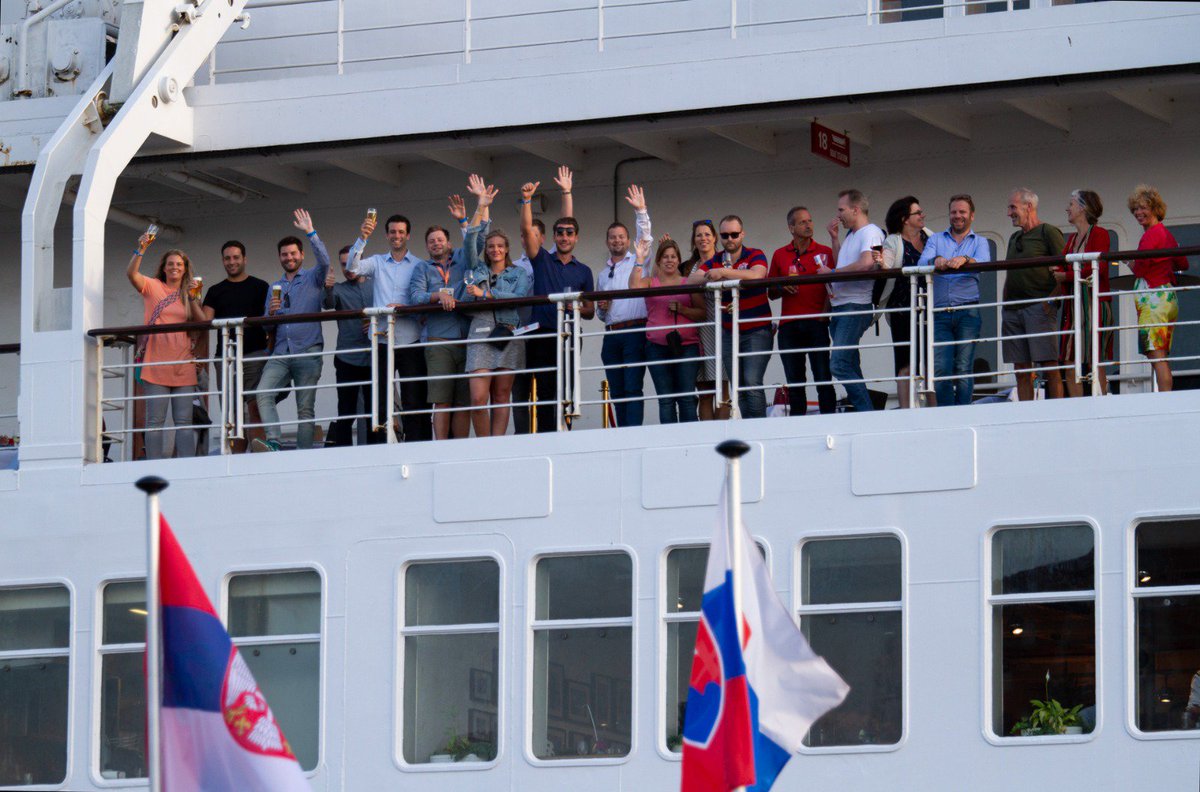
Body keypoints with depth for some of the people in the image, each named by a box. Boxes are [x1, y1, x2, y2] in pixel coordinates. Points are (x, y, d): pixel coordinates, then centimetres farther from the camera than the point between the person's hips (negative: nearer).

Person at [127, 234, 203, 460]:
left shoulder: (189, 293, 18)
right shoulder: (153, 287, 8)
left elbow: (202, 324, 8)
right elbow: (131, 274, -10)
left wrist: (193, 299, -3)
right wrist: (140, 251, -24)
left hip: (183, 364, 3)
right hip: (156, 363, -3)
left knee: (184, 421, 0)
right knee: (155, 420, -4)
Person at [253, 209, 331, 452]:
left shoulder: (313, 279, 10)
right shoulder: (275, 287, 23)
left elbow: (324, 261, -13)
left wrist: (310, 232, -16)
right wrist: (271, 312, 0)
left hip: (308, 352, -3)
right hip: (280, 352, 3)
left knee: (305, 408, -4)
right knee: (263, 393, -22)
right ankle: (273, 443, -31)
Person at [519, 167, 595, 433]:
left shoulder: (583, 271, 14)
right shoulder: (542, 261, 9)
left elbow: (590, 311, 14)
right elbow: (527, 229, -5)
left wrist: (577, 309, -8)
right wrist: (527, 200, -16)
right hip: (543, 334, -2)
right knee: (545, 392, -6)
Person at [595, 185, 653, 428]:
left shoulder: (637, 262, 8)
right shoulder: (603, 274, 23)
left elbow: (645, 238, -10)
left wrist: (641, 211, -19)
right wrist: (600, 309, 5)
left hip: (634, 332, -6)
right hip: (611, 334, 6)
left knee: (633, 388, -13)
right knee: (616, 392, 5)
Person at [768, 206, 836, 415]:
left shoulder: (824, 253, 6)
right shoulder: (779, 256, 13)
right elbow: (771, 293, 15)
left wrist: (825, 313, -9)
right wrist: (784, 288, -6)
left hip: (817, 324, -2)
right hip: (789, 325, 2)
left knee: (823, 378, -6)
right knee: (794, 382, 4)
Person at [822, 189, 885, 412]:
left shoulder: (871, 232, -9)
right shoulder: (851, 234, 21)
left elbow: (866, 263, -25)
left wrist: (832, 273, -16)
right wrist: (834, 237, 20)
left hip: (856, 305, -11)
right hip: (840, 304, 11)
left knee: (839, 365, -19)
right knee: (849, 366, 9)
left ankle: (867, 412, -19)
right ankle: (860, 409, 10)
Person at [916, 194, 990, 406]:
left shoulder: (979, 242, 13)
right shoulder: (936, 240, 17)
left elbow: (984, 262, -8)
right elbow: (922, 263, -1)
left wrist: (964, 260, -30)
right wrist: (936, 261, -24)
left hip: (968, 311, -1)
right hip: (941, 313, 1)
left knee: (964, 368, -4)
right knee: (940, 369, -6)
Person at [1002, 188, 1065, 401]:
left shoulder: (1048, 233, 0)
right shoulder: (1014, 239, 22)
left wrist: (1051, 299, -15)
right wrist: (1006, 303, 14)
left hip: (1039, 307, -7)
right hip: (1012, 310, 7)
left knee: (1049, 365, -9)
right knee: (1021, 368, 4)